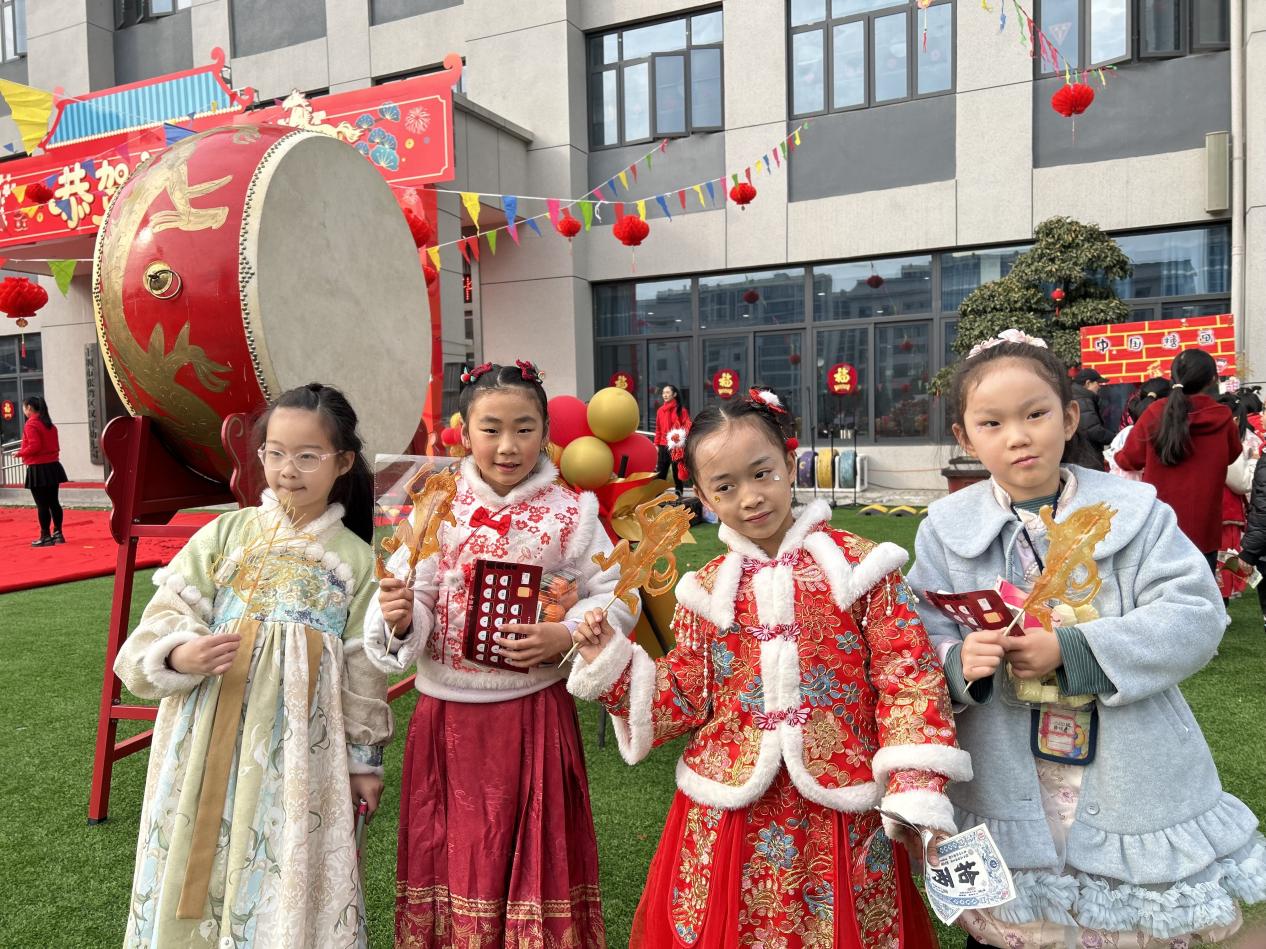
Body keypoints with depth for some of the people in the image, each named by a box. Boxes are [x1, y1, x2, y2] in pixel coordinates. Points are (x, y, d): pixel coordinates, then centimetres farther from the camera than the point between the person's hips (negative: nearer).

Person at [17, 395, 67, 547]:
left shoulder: (31, 424, -13)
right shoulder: (50, 424, 12)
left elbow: (34, 446, -21)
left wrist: (20, 453, -5)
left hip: (38, 469, -8)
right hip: (53, 466, 8)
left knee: (42, 505, -2)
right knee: (53, 502, 12)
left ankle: (46, 537, 2)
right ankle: (57, 533, 16)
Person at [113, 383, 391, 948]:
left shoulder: (356, 560, 1)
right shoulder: (226, 533, 2)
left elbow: (363, 669, 4)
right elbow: (166, 619, 1)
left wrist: (364, 759, 7)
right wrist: (180, 656, -22)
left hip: (303, 751, -1)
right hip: (213, 742, 1)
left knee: (289, 884, 7)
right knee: (203, 868, 11)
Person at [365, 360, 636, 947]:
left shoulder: (570, 514, -4)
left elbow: (616, 597, -3)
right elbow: (416, 603, 0)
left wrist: (565, 637, -18)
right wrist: (399, 619, -21)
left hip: (534, 714, -2)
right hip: (446, 716, 2)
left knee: (530, 851, 11)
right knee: (450, 852, 16)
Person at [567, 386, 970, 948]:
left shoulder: (859, 563, -6)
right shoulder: (707, 590, 2)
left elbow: (908, 680, -8)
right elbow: (686, 699, 5)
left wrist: (915, 794, -15)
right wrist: (613, 666, -7)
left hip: (840, 816, -1)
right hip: (728, 816, 2)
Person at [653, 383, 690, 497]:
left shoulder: (682, 410, -3)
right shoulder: (660, 410, 11)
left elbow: (687, 427, -4)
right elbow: (658, 429, 14)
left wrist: (680, 437, -19)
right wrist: (656, 444, 8)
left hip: (677, 445, -4)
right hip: (663, 446, 4)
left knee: (677, 470, 2)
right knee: (661, 471, 4)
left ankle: (679, 493, 10)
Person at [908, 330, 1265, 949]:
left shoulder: (1134, 510, -4)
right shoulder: (946, 527, -2)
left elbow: (1195, 617, -13)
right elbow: (920, 640, -4)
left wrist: (1072, 653, -23)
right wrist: (959, 662, -26)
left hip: (1133, 784, 0)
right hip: (1007, 788, 1)